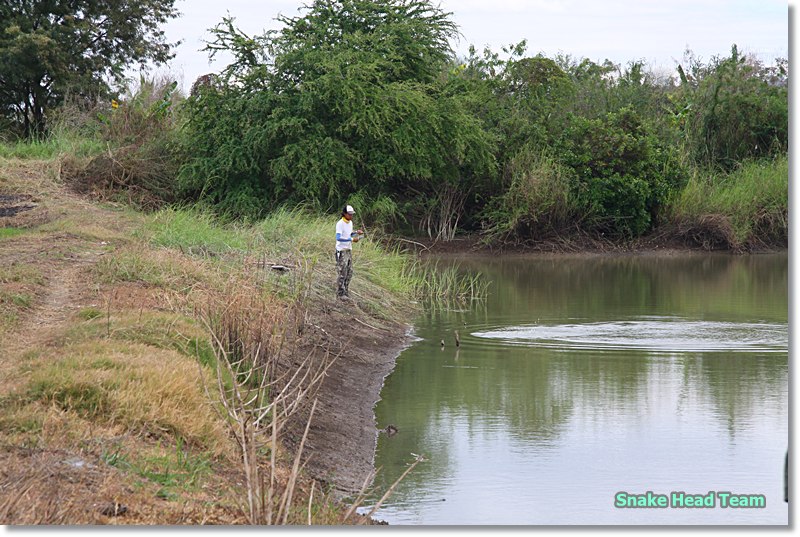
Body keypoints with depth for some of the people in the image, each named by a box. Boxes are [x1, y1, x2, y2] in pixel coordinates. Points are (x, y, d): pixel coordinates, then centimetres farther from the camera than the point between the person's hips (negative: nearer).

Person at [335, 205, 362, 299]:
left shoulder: (350, 223, 9)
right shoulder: (340, 224, -17)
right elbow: (338, 238, -25)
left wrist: (356, 233, 6)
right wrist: (351, 240, -29)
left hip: (349, 250, 8)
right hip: (341, 251, -8)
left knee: (349, 272, 10)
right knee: (342, 273, -5)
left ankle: (345, 290, 21)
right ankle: (341, 293, 3)